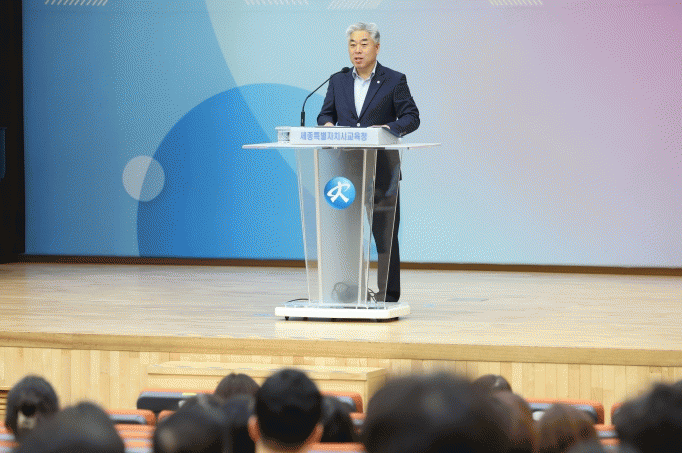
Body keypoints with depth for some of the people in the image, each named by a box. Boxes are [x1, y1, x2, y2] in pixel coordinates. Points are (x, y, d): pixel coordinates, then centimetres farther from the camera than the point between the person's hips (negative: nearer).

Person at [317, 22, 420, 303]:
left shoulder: (394, 81, 2)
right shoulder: (338, 81, 13)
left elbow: (411, 118, -1)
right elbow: (325, 114, 13)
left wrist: (390, 128, -21)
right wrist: (327, 124, -11)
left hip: (381, 170, -3)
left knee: (385, 233, -1)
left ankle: (388, 294, 4)